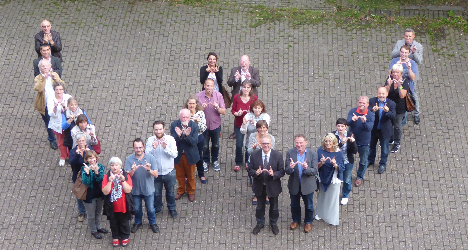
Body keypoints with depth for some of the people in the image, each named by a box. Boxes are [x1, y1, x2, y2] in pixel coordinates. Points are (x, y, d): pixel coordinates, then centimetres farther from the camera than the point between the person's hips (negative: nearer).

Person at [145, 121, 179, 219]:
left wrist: (166, 148, -39)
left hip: (169, 173, -1)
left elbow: (175, 155, -22)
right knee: (156, 193, 18)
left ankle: (172, 208, 42)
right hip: (156, 173, 1)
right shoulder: (150, 140, -12)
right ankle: (157, 208, 44)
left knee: (170, 192, 19)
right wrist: (153, 148, -38)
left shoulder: (170, 139, -15)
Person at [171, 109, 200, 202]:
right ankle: (181, 190, 44)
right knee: (179, 175, 20)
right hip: (178, 155, 1)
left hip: (190, 155, -1)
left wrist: (187, 136, -42)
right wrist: (178, 135, -42)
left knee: (190, 175, 17)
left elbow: (194, 141, -22)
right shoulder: (174, 125, -15)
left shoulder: (194, 125, -17)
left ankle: (191, 192, 39)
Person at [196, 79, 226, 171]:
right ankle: (205, 161, 36)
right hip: (204, 125, -1)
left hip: (215, 125, 1)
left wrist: (217, 108, -29)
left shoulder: (218, 95, -10)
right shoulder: (199, 96, -12)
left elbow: (224, 112, -9)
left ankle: (215, 160, 39)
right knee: (204, 145, 13)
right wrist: (201, 108, -29)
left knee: (216, 145, 16)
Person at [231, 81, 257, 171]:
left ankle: (248, 161, 29)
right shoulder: (236, 97, -7)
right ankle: (238, 163, 20)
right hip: (239, 124, 0)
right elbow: (233, 110, 2)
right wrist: (237, 113, -20)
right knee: (239, 145, -3)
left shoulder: (254, 98, -7)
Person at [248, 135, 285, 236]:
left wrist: (274, 174, -32)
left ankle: (273, 224, 42)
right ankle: (260, 224, 42)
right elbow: (250, 170, -6)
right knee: (260, 206, 20)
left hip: (273, 186, -1)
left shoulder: (278, 155, -14)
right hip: (259, 186, 1)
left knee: (274, 207, 19)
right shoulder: (254, 154, -11)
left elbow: (282, 172, -11)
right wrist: (256, 173, -29)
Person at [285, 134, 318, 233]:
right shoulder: (290, 153, -12)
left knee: (308, 206, 17)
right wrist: (290, 168, -38)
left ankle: (308, 222, 42)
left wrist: (306, 168, -37)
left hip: (307, 185, -1)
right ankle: (296, 220, 47)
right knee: (294, 205, 21)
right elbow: (287, 171, -14)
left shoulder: (312, 154, -14)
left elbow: (315, 171, -17)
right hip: (294, 185, 1)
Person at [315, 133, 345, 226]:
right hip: (323, 178, 3)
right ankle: (320, 214, 39)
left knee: (333, 198, 7)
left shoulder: (338, 153, -14)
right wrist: (321, 163, -27)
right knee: (322, 196, 17)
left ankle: (332, 218, 23)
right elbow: (316, 166, -5)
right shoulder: (320, 151, -9)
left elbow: (342, 168, -12)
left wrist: (335, 164, -32)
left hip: (334, 179, -2)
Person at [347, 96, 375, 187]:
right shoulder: (352, 111, -12)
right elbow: (348, 122, -26)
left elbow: (369, 128, -29)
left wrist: (364, 122, -50)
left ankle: (360, 177, 38)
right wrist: (352, 120, -50)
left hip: (364, 142, -1)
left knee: (363, 161, 14)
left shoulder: (371, 115, -16)